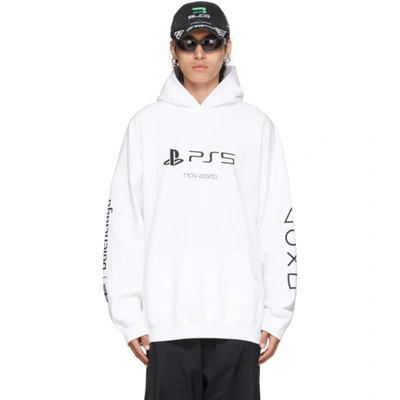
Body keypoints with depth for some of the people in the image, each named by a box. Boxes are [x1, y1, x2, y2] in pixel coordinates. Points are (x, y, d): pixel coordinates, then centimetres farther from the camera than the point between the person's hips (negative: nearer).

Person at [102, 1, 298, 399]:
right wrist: (128, 314, -1)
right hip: (167, 319, 0)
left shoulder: (256, 125, 7)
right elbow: (123, 223, 5)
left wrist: (277, 313, 2)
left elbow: (278, 224, 6)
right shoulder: (147, 124, 6)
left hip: (239, 318, 0)